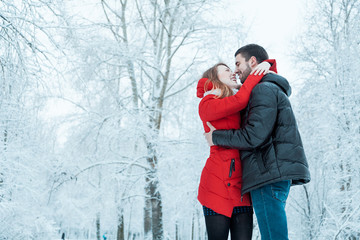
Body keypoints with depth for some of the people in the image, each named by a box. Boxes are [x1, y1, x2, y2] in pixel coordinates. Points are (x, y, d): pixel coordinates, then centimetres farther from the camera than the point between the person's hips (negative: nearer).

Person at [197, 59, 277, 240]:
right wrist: (257, 73, -2)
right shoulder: (207, 105, 2)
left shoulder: (240, 109, 22)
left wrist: (267, 65, 10)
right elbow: (240, 100, -15)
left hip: (241, 185, 6)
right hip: (218, 184, -6)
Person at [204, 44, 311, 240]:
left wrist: (216, 137, -5)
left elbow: (254, 136, -17)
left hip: (269, 173, -10)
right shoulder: (273, 90, 27)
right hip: (273, 174, 10)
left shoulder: (264, 90, -7)